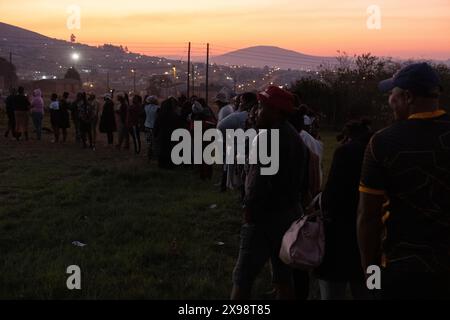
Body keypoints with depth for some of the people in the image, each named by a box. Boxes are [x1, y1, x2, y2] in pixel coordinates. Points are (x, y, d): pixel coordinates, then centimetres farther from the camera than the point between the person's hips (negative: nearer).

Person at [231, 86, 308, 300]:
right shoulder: (295, 137, 13)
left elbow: (260, 180, -23)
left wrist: (249, 208, -12)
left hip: (267, 216, -9)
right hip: (290, 212, 9)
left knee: (243, 278, -4)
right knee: (284, 277, 14)